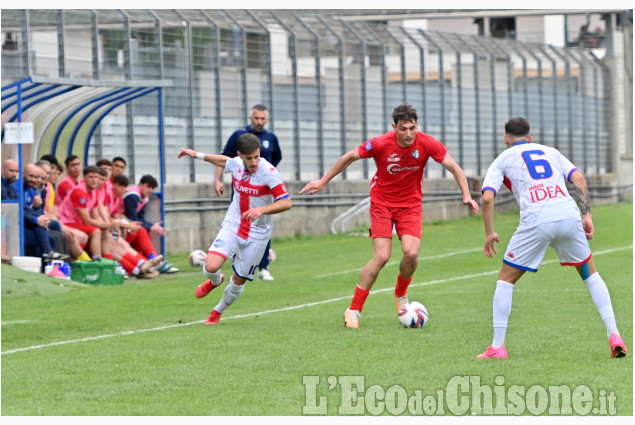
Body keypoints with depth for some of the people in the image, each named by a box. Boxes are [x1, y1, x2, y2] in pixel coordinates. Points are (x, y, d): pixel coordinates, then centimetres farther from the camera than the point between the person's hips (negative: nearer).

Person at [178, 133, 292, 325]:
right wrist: (197, 155, 28)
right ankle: (215, 281, 22)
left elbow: (286, 202, -22)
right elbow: (224, 161, 21)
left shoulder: (269, 172, -20)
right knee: (211, 267, -18)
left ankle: (218, 311, 36)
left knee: (239, 280, 7)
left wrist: (261, 210, -37)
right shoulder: (235, 164, -5)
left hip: (257, 234, -3)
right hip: (232, 226, 3)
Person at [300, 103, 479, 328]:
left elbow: (454, 168, -7)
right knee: (381, 257, -15)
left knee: (411, 253, -17)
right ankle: (353, 311, -4)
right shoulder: (380, 144, -20)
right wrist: (323, 181, 2)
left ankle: (401, 295, 16)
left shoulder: (426, 143, -16)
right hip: (382, 202, -2)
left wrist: (467, 195, -19)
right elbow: (349, 157, -4)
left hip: (410, 204, 2)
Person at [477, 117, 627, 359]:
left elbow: (487, 197, 4)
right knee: (590, 274, 22)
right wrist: (587, 215, 11)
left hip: (536, 220, -3)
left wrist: (490, 234, 12)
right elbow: (578, 178, 13)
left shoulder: (503, 160, 19)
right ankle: (614, 336, 11)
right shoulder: (550, 152, 28)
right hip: (568, 214, 3)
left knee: (506, 279, 13)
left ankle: (497, 347, 7)